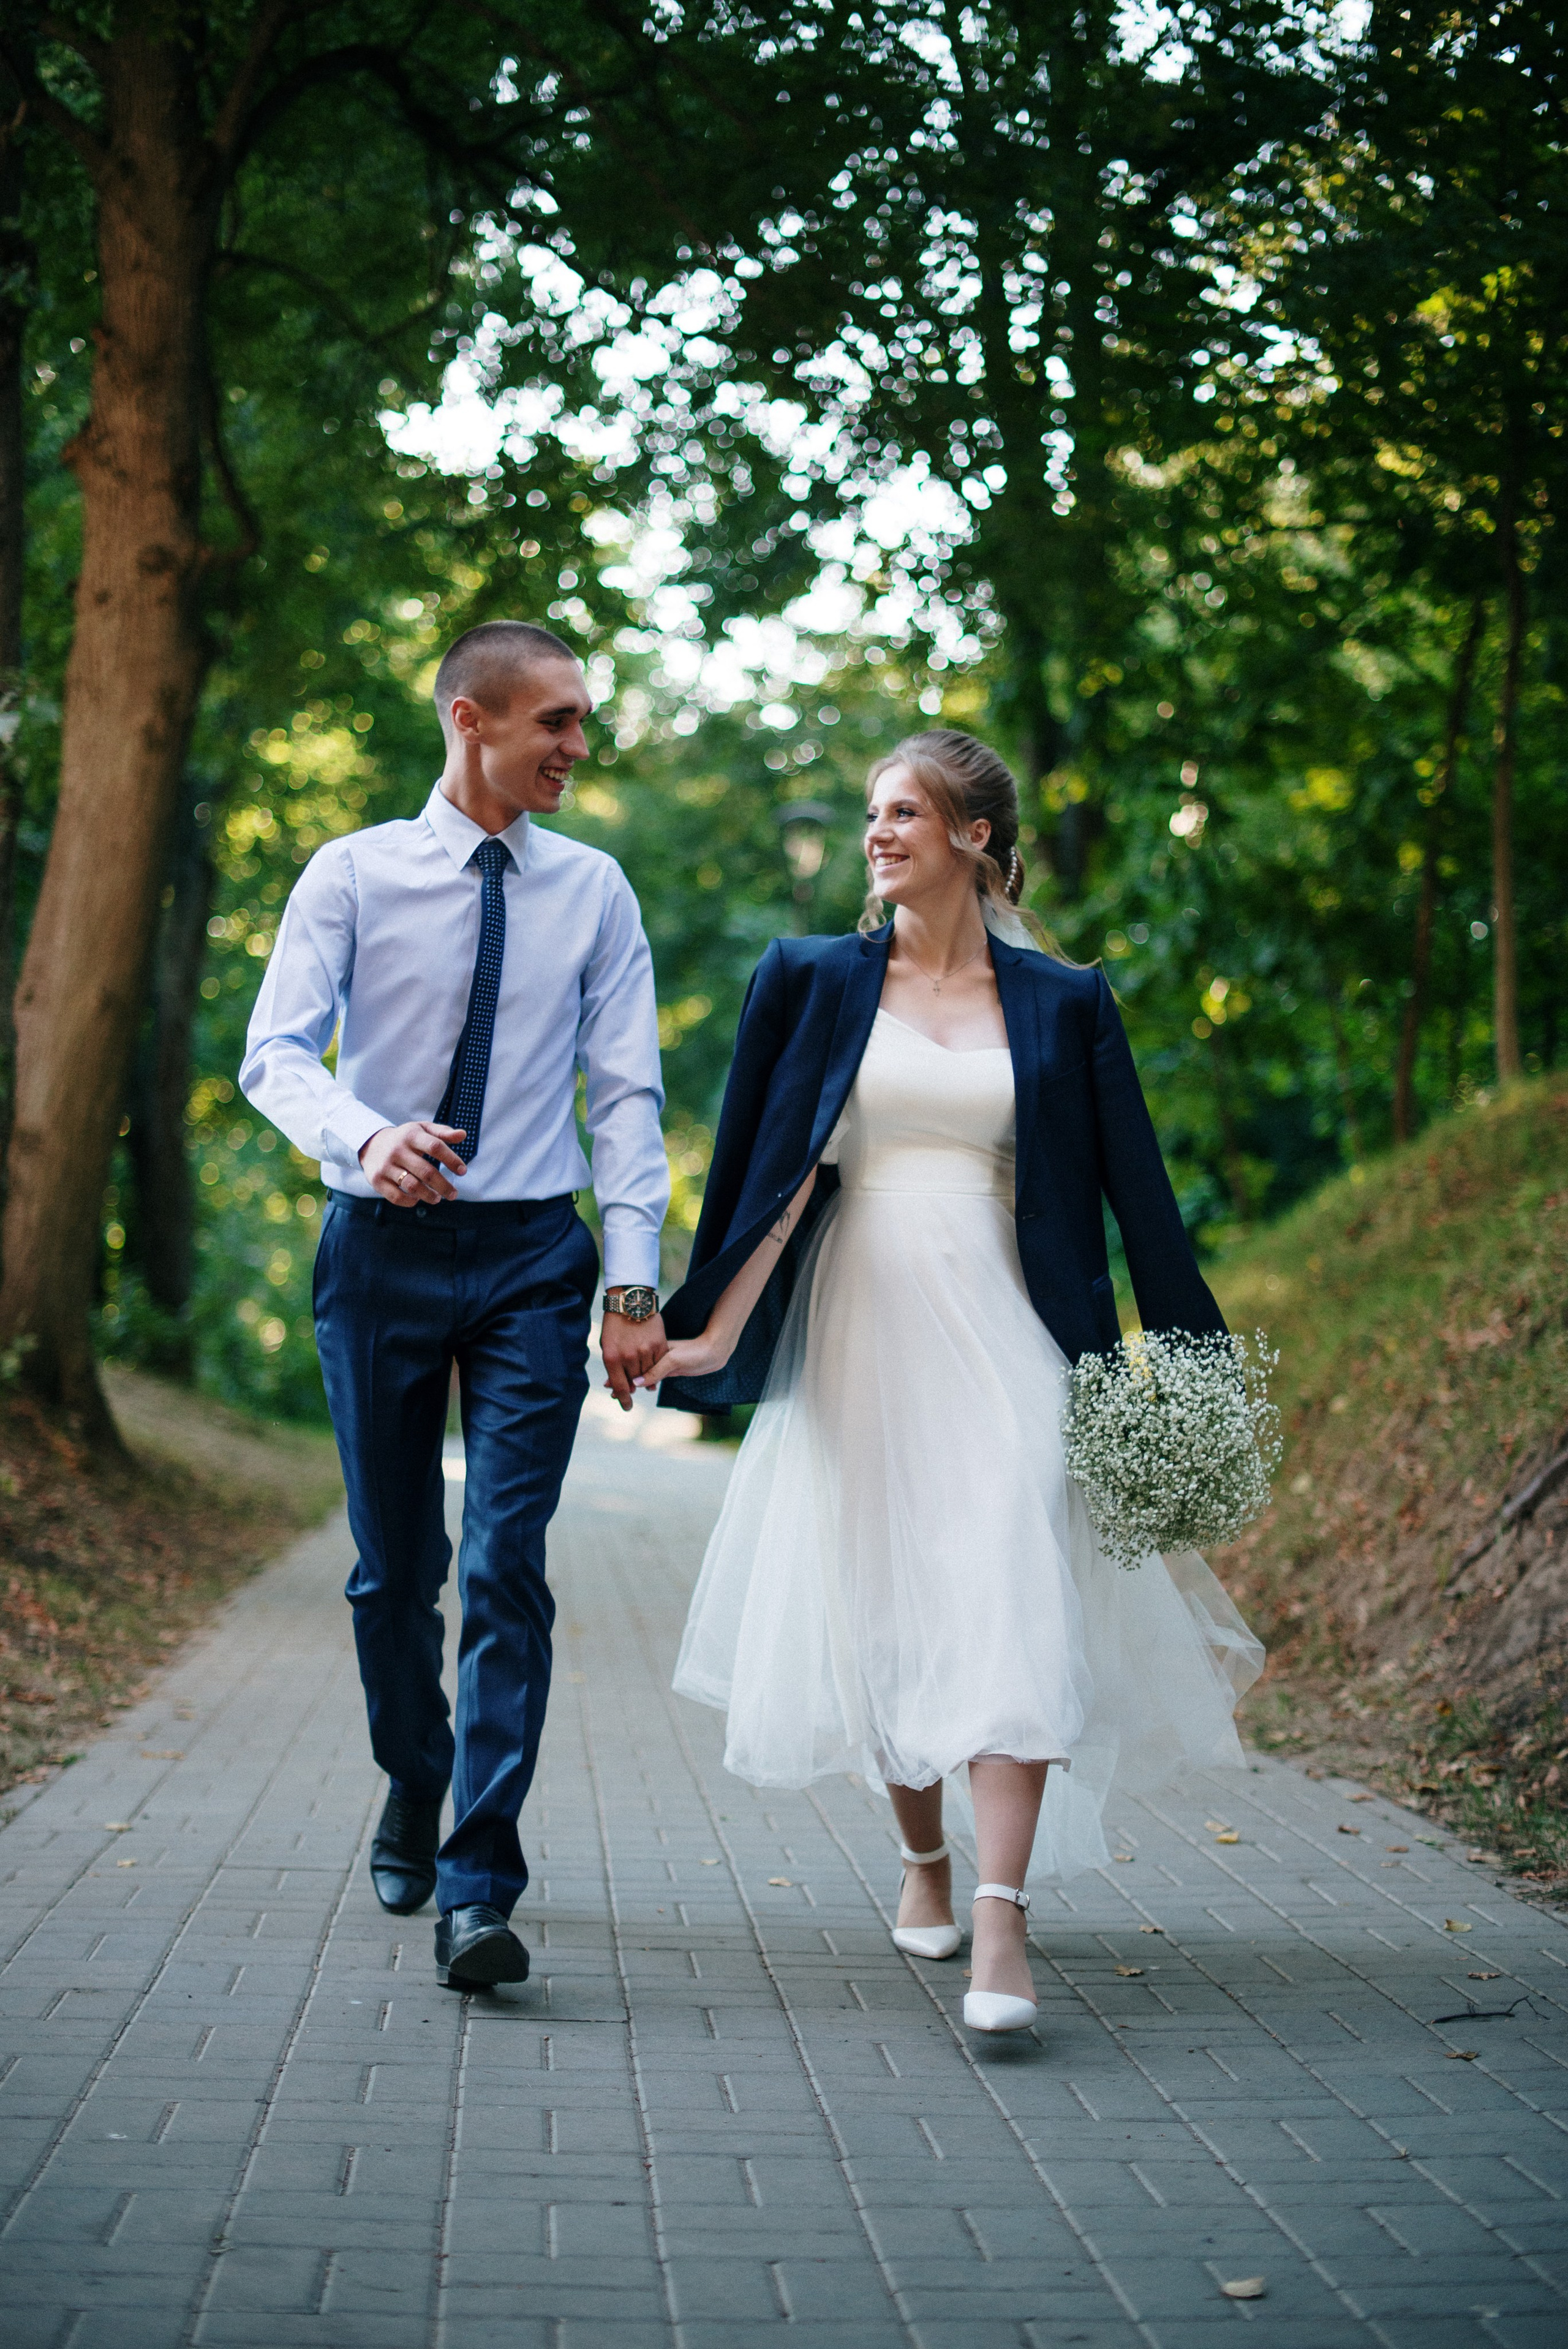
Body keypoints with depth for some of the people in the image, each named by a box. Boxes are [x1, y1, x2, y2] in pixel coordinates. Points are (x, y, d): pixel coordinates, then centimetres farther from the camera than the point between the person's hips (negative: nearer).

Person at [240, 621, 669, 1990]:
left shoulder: (593, 891, 5)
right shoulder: (353, 875, 0)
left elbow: (627, 1091, 3)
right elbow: (277, 1054, -8)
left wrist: (636, 1278, -6)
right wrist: (365, 1136, -30)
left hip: (531, 1255, 0)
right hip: (382, 1247, 0)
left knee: (507, 1566, -10)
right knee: (393, 1565, 11)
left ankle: (479, 1889, -8)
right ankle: (416, 1793, 36)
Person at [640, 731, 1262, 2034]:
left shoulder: (1062, 1001, 5)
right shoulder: (813, 981, 6)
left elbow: (1138, 1190, 6)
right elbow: (772, 1173, 3)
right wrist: (713, 1333, -4)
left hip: (1000, 1328, -1)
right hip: (861, 1327, 2)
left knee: (1008, 1604, -15)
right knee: (877, 1607, 8)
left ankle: (1001, 1920, -18)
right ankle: (923, 1858, 31)